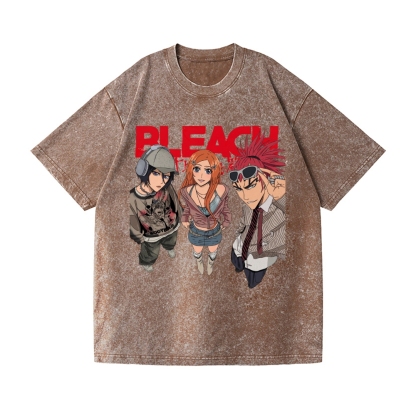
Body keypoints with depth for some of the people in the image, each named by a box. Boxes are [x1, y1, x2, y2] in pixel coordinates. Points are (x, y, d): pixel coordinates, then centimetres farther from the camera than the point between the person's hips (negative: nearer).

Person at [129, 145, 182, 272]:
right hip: (152, 237, -3)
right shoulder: (132, 199, -39)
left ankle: (169, 247, 73)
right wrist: (139, 239, -4)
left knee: (171, 242, 37)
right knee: (151, 253, 30)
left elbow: (176, 204, -10)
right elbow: (134, 225, -20)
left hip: (172, 228, 3)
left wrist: (179, 218, 7)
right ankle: (145, 262, 65)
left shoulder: (167, 188, -33)